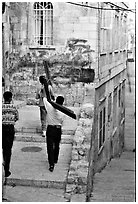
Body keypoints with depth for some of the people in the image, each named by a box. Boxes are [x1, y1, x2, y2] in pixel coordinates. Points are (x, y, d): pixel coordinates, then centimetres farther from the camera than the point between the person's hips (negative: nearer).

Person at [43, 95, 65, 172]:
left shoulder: (50, 107, -14)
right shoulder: (62, 113, -8)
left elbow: (45, 99, 0)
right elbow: (61, 122, 3)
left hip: (50, 128, -2)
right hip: (58, 129, 2)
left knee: (50, 147, -1)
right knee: (56, 146, 21)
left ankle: (51, 164, -8)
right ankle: (55, 160, 37)